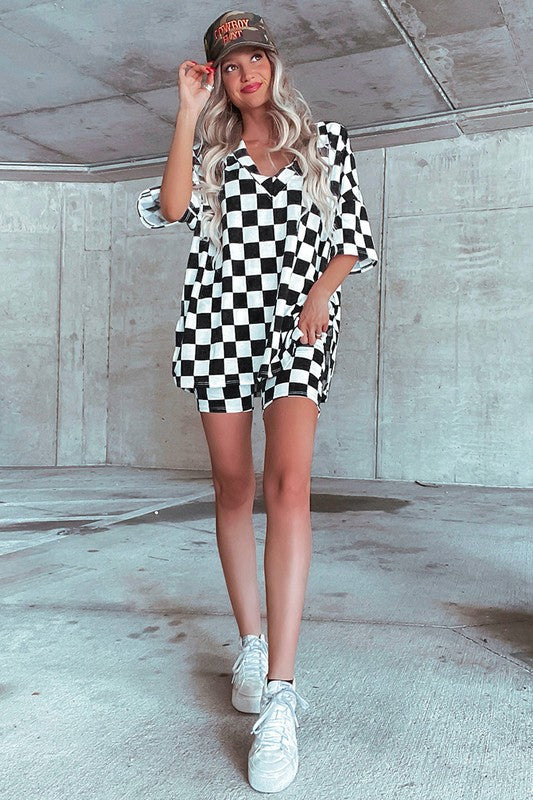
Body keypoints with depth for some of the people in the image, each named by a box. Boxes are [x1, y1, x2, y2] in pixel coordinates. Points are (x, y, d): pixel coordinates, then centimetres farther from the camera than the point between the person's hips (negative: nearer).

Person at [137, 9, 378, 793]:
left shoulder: (325, 139, 14)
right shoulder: (209, 148, 16)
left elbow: (355, 235, 12)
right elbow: (170, 207, -5)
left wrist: (322, 289, -6)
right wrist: (188, 112, 0)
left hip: (298, 323, -2)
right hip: (222, 319, 2)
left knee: (289, 484, -19)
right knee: (233, 487, 4)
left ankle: (278, 695, -19)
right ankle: (250, 645, 20)